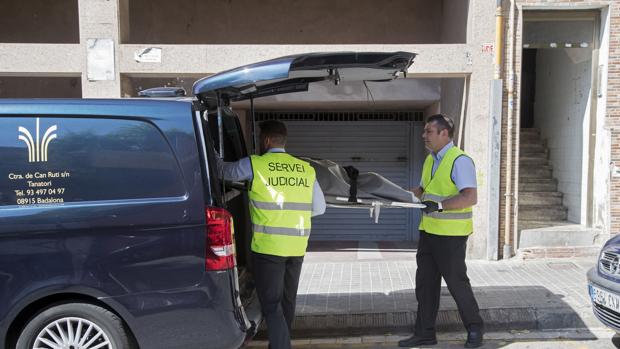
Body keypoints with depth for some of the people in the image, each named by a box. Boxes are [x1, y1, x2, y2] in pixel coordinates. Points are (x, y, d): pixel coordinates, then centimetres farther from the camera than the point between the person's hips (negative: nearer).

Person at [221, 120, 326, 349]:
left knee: (271, 304, 1)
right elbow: (319, 208, 11)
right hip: (297, 247, 5)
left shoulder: (254, 165, -6)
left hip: (268, 247, -5)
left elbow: (225, 171, 12)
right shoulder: (306, 169, 6)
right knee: (287, 300, 20)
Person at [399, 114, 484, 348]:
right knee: (425, 282, 11)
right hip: (429, 231, 8)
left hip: (451, 234, -8)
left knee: (456, 281, 5)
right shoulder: (430, 160, 12)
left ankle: (474, 329, 26)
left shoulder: (460, 160, -15)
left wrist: (440, 205, -33)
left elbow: (471, 197, -23)